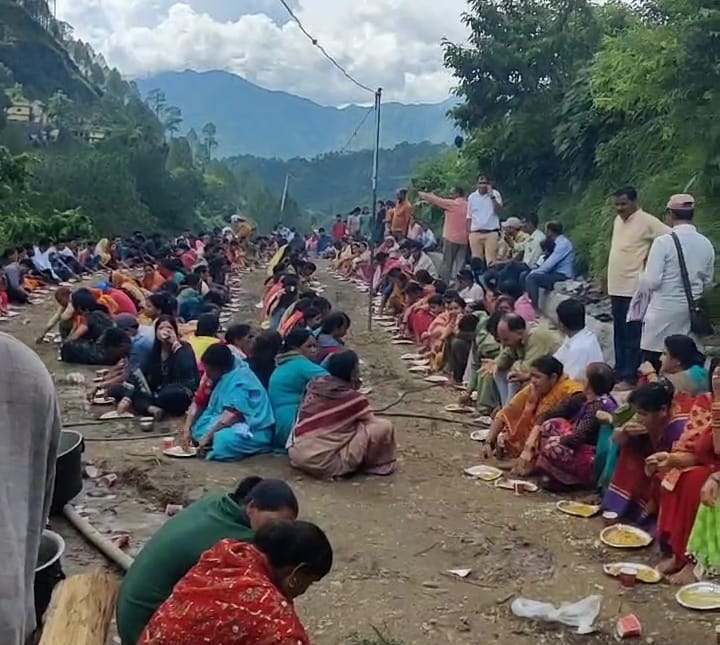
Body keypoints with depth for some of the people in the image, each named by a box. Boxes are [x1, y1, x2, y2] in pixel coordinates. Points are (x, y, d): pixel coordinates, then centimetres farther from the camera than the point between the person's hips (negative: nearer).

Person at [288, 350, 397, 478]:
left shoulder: (314, 387, 7)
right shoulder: (354, 399, -7)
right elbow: (372, 423, 8)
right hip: (324, 464, -7)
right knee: (384, 426, -5)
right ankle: (381, 465, 15)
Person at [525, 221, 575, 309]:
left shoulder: (563, 243, -16)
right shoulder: (560, 242, 15)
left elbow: (550, 264, -21)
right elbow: (550, 263, 17)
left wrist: (534, 272, -11)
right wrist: (535, 271, 4)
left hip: (563, 277, -10)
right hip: (557, 274, 10)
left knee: (532, 278, -24)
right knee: (525, 275, 5)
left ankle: (534, 308, -22)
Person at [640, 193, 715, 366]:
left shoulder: (664, 242, -14)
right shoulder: (706, 244, 2)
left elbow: (652, 281, -16)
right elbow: (707, 281, 12)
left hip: (665, 310, -5)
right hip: (692, 310, 6)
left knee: (653, 361, 2)